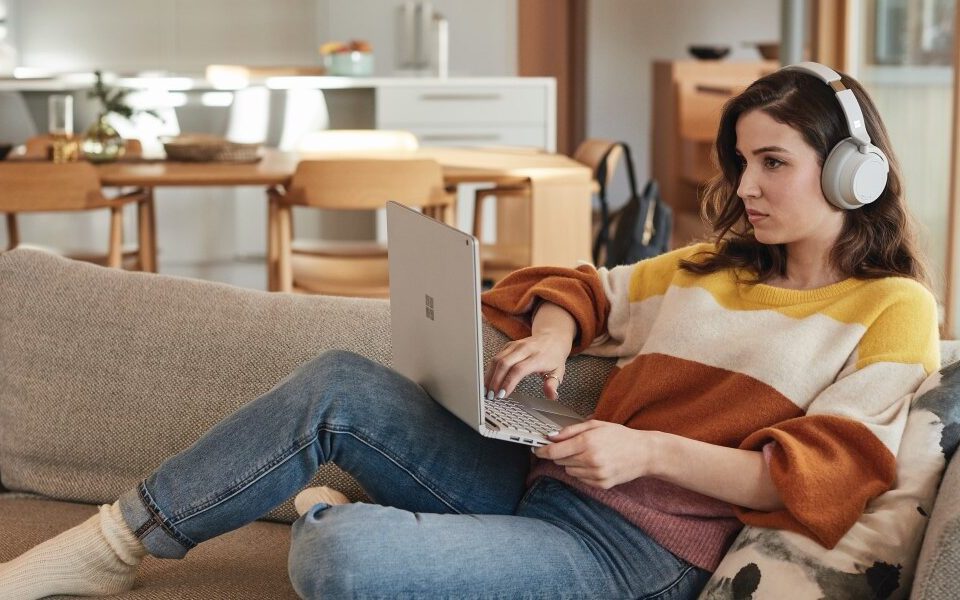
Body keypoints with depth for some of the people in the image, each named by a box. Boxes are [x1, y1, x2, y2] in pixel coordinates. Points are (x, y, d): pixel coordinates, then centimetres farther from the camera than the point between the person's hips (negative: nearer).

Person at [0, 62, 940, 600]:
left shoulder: (893, 311, -1)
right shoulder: (711, 266, 18)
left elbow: (820, 474, -10)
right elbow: (583, 287, 26)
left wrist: (650, 450, -18)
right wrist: (552, 331, 1)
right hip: (544, 484, 7)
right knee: (340, 387, -7)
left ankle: (321, 519, 8)